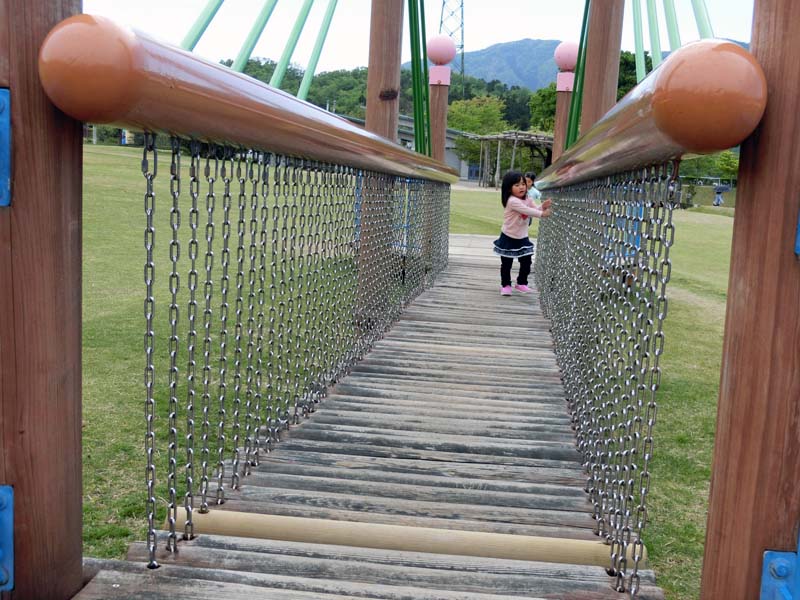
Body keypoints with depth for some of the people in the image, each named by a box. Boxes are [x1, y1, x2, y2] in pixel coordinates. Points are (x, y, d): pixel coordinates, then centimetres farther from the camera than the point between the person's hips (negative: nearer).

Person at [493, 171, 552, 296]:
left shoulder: (527, 200, 3)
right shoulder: (512, 201, -23)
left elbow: (534, 209, 0)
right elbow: (526, 211, -31)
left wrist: (542, 207, -20)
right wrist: (541, 213, -34)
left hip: (522, 238, 7)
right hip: (509, 238, -7)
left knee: (526, 262, 8)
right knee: (506, 264, 4)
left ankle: (521, 283, 25)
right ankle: (506, 285, 17)